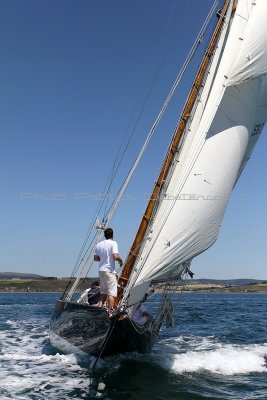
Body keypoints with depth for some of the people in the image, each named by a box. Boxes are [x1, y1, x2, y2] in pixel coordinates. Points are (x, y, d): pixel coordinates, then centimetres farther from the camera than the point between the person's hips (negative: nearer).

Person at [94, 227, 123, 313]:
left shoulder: (99, 244, 10)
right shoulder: (113, 243, -9)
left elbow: (95, 258, 14)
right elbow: (116, 256, -20)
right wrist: (120, 261, -1)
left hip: (101, 270, 7)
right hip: (109, 271, -7)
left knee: (103, 292, 17)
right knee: (111, 293, -5)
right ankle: (109, 312, -9)